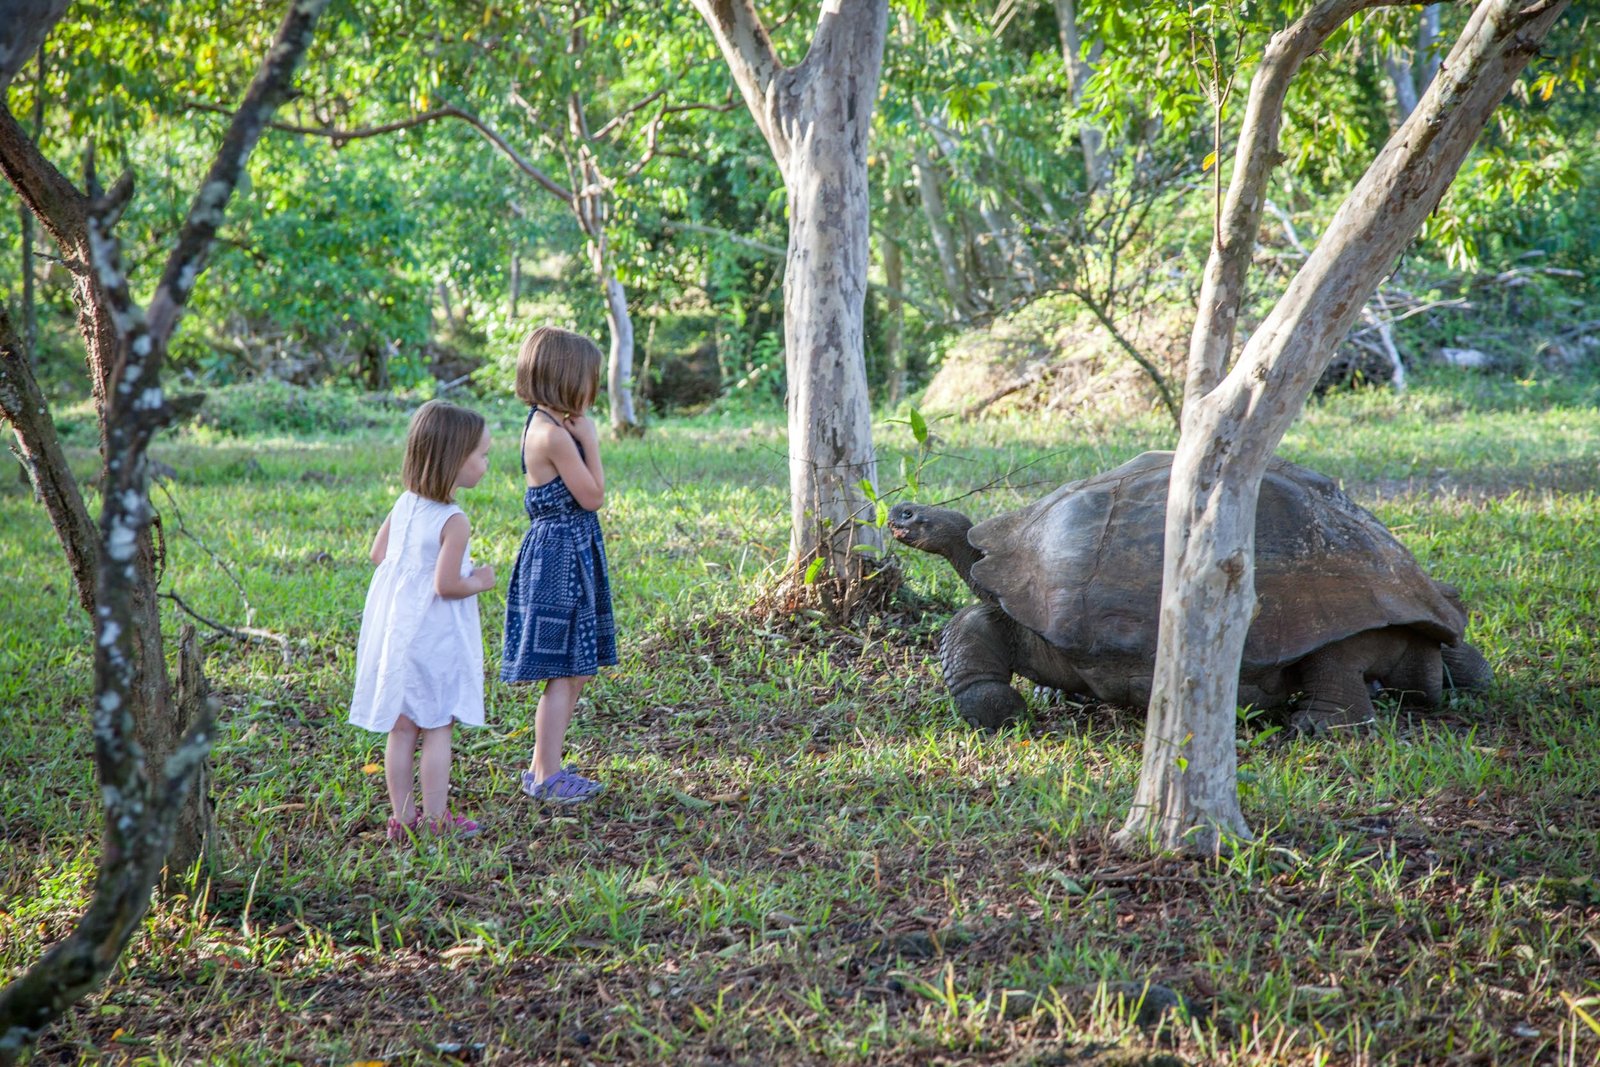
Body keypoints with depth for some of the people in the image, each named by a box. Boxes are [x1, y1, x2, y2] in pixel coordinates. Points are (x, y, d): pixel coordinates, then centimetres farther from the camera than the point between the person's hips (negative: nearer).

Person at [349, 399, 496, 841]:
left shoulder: (404, 505, 3)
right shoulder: (454, 521, -20)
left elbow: (378, 553, 13)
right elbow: (447, 585, -22)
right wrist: (479, 582, -5)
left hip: (396, 626, 7)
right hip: (435, 637, -7)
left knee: (401, 728, 12)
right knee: (437, 729, 3)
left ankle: (401, 816, 18)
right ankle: (435, 818, 7)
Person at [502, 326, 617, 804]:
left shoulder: (546, 425, 11)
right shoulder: (556, 435, -20)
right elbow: (592, 497, -14)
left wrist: (582, 439, 10)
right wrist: (591, 443, -10)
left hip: (566, 557, 10)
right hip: (560, 558, -10)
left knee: (573, 673, 15)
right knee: (565, 674, -5)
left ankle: (543, 769, 23)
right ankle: (548, 775, 2)